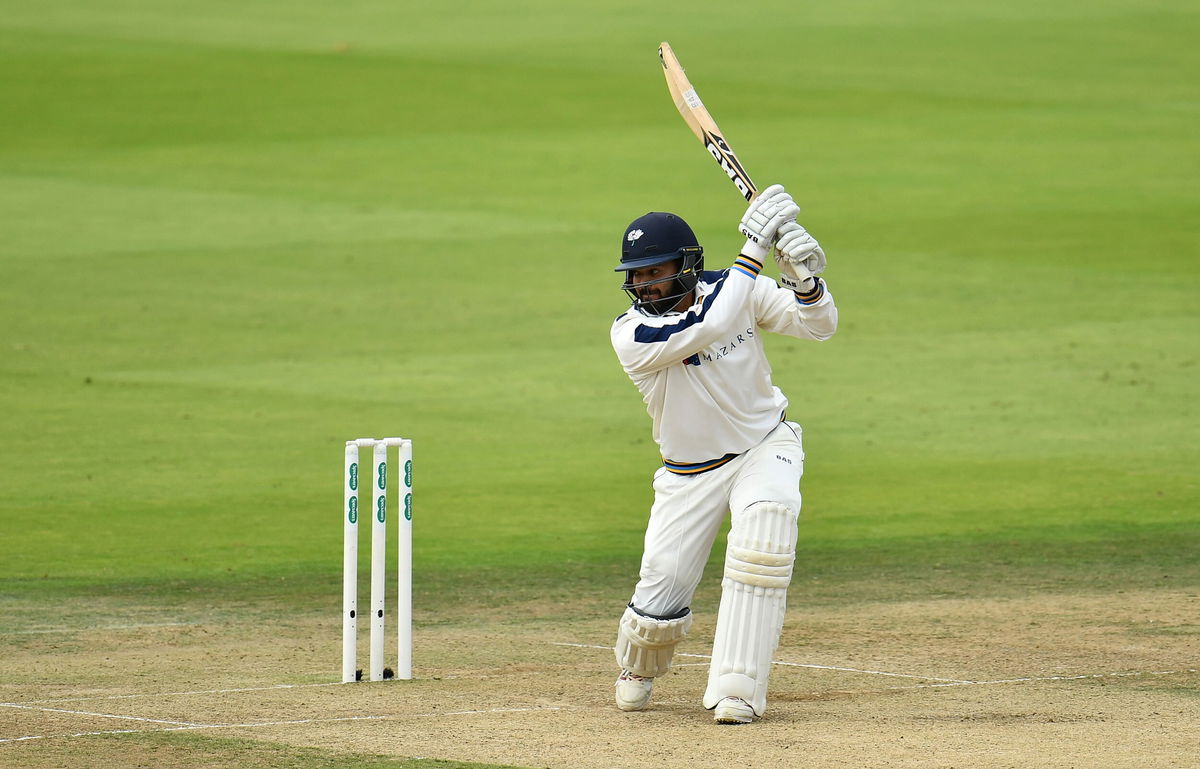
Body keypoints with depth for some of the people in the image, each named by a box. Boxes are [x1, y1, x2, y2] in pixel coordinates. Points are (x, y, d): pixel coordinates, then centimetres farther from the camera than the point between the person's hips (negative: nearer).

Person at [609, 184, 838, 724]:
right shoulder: (631, 335, -20)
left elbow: (818, 326, -16)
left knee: (765, 519, -32)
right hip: (689, 473, 0)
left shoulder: (738, 290, -11)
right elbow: (710, 327, -35)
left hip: (766, 446, 0)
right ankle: (637, 668, 33)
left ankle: (736, 692, -28)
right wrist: (754, 249, -37)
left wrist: (805, 280, -38)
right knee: (660, 598, -8)